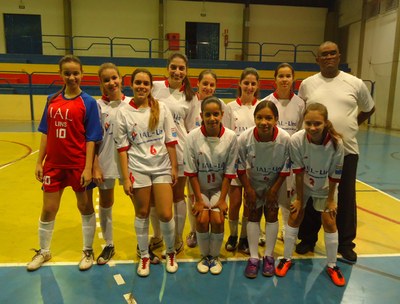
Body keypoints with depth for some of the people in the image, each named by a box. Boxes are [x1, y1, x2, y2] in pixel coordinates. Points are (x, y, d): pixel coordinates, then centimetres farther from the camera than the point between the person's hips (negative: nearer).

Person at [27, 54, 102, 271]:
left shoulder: (88, 102, -7)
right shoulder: (52, 100, 5)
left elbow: (91, 138, -10)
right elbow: (46, 133, 9)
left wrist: (88, 168, -15)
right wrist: (39, 162, 6)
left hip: (78, 165, -4)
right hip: (53, 164, 4)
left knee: (85, 207, 11)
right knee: (48, 210, 13)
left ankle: (88, 251, 29)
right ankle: (43, 251, 36)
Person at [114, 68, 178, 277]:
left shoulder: (161, 109, 0)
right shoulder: (123, 112, -3)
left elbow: (171, 141, 2)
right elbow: (122, 148, -3)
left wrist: (174, 167, -1)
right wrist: (125, 177, -6)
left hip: (162, 168, 1)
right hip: (138, 169, 0)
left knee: (165, 215, 0)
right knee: (142, 213, 10)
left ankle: (170, 253, 26)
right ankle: (144, 256, 30)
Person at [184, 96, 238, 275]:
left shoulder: (231, 137, -15)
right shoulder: (192, 137, -16)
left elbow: (229, 172, -9)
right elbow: (191, 172, -10)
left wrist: (222, 199, -11)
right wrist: (199, 199, -11)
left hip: (219, 187, 0)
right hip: (200, 187, 0)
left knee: (217, 219, -16)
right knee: (202, 219, -16)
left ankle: (215, 256, 12)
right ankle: (204, 255, 12)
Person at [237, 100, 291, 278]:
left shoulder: (285, 139, -29)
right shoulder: (244, 138, -28)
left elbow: (286, 169, -14)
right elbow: (240, 166, -12)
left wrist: (274, 190, -9)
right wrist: (248, 189, -9)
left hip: (275, 182, 0)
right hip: (253, 182, 1)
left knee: (271, 215, 3)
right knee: (253, 216, 3)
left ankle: (269, 256, 20)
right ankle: (253, 257, 15)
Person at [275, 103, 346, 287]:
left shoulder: (336, 143, -31)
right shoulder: (296, 140, -31)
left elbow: (334, 176, -17)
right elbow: (299, 172, -20)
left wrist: (331, 199, -8)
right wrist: (299, 198, -12)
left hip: (325, 188, 0)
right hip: (303, 185, 0)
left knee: (329, 222, -1)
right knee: (295, 217, 1)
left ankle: (332, 265, 19)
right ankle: (286, 259, 19)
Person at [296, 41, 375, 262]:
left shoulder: (355, 83, 2)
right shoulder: (307, 84, 3)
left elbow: (369, 109, 17)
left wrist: (352, 125, 9)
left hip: (347, 151, 0)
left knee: (346, 199, 9)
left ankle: (346, 243, 27)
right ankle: (308, 239, 27)